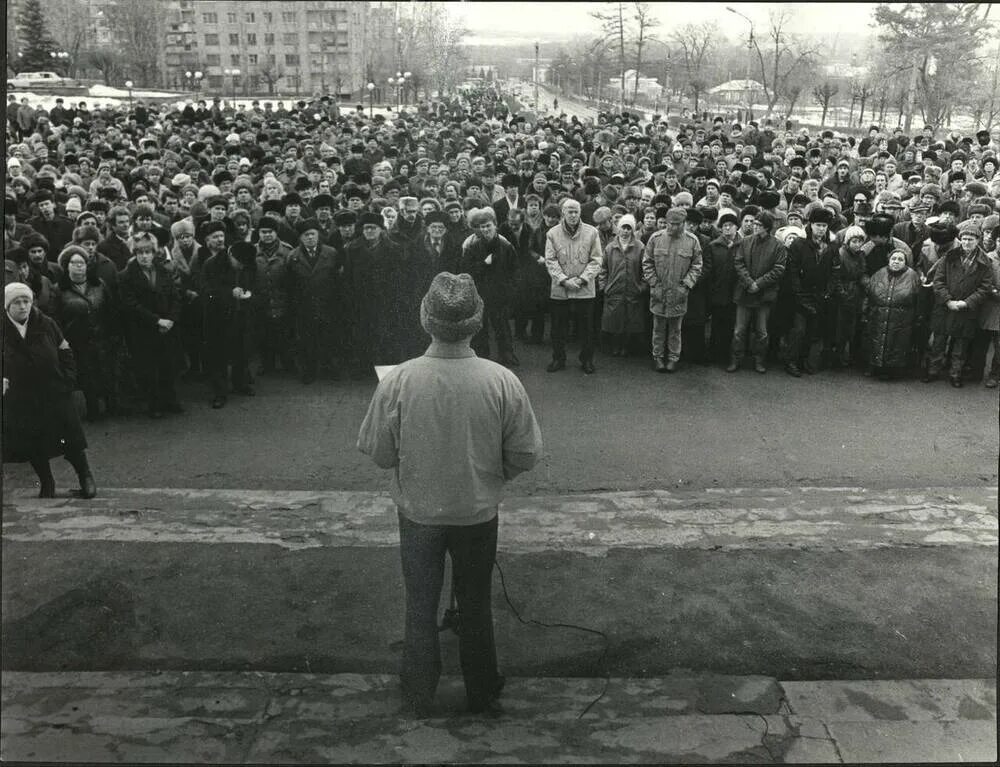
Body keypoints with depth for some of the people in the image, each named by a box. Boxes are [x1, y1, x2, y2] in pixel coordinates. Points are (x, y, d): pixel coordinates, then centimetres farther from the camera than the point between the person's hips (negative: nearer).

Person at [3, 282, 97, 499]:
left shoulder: (46, 324, -4)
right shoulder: (5, 331, -6)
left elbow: (65, 352, 6)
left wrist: (68, 379, -2)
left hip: (55, 395, 0)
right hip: (21, 401, 1)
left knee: (70, 440, 2)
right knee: (32, 447, 8)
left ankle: (85, 476, 22)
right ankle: (46, 483, 27)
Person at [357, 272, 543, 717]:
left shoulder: (398, 381, -22)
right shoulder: (502, 381, -21)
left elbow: (377, 453, -11)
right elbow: (526, 455, -11)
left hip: (418, 511, 0)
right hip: (478, 512, 1)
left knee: (420, 606, 20)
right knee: (475, 605, 22)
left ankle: (419, 697, 38)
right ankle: (481, 692, 40)